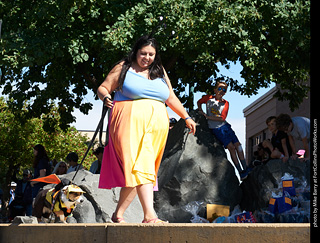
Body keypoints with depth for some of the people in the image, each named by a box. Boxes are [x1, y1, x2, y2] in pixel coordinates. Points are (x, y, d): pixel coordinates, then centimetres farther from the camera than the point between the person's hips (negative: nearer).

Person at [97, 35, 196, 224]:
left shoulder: (160, 72, 21)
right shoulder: (123, 68, 9)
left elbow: (171, 98, 27)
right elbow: (103, 88, 9)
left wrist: (186, 117, 21)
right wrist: (106, 97, -13)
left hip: (156, 124, 4)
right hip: (131, 121, -4)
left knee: (133, 171, 1)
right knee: (140, 165, -20)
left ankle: (118, 214, 9)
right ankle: (149, 215, -29)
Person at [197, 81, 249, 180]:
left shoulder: (225, 103, 4)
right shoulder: (209, 98, 0)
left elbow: (222, 118, -7)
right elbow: (199, 102, 20)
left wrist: (207, 116, -13)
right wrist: (200, 111, 1)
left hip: (225, 126, 4)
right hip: (216, 128, -4)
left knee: (238, 145, -6)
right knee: (231, 147, -13)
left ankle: (245, 168, 3)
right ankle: (241, 172, -10)